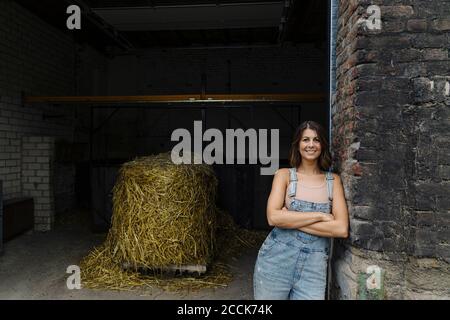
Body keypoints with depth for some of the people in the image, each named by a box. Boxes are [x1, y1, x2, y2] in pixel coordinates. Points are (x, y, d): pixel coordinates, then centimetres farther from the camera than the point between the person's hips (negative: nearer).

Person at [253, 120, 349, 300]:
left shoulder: (334, 180, 3)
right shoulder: (284, 175, -2)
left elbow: (342, 229, -8)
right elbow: (273, 217, -16)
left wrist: (291, 219, -13)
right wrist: (320, 216, -14)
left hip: (314, 269, 1)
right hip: (276, 262, -1)